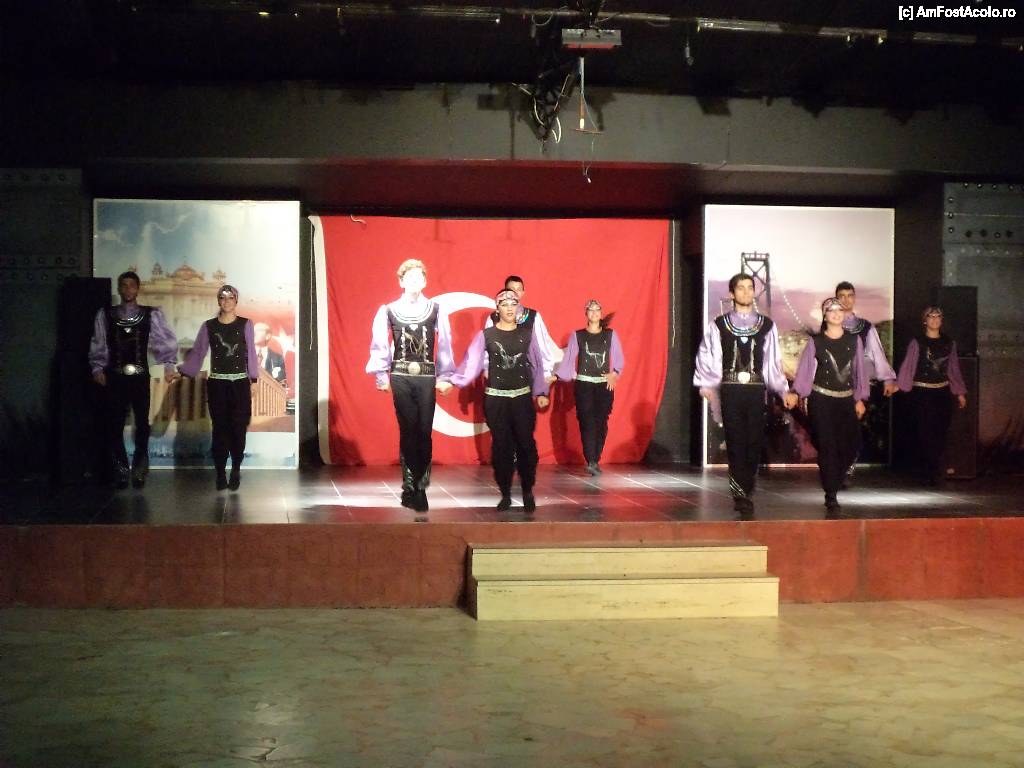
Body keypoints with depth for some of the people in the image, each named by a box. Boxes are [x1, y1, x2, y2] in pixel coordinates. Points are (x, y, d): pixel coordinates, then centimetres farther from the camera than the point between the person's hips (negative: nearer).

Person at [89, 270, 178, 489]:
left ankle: (139, 470, 14)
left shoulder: (151, 315, 3)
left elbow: (167, 340, 2)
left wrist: (169, 364, -7)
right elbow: (98, 346, 7)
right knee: (114, 426, 1)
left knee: (142, 424, 2)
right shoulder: (105, 315, 6)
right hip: (114, 377, 1)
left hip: (140, 376, -1)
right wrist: (97, 368, -3)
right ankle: (120, 471, 11)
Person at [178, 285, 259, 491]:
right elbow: (197, 352, 5)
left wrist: (254, 380, 0)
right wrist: (181, 371, -5)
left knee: (238, 428, -4)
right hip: (217, 384, 1)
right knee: (220, 429, 0)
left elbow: (251, 353, 3)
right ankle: (221, 474, 4)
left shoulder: (245, 324, 2)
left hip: (240, 383, -1)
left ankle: (236, 471, 7)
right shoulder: (208, 326, 6)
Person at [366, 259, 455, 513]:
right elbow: (379, 345, 5)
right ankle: (410, 487, 5)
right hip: (400, 377, 0)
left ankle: (420, 486, 7)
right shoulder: (388, 311, 1)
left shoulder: (436, 310, 2)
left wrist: (444, 376, 3)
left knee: (424, 432, -2)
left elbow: (444, 345, 4)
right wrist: (382, 375, 2)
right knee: (408, 431, 0)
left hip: (426, 377, 1)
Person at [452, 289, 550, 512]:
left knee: (526, 444, -3)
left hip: (523, 397, 1)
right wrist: (455, 380, -23)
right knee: (501, 446, 3)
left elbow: (537, 364, 8)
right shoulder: (485, 335, 0)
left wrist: (541, 392, 3)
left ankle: (528, 492, 11)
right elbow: (472, 362, -9)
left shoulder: (528, 332, 4)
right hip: (496, 398, -1)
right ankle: (505, 494, 12)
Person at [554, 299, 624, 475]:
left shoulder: (611, 335, 8)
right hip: (583, 384, -1)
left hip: (605, 385, 1)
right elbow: (568, 359, 2)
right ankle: (591, 462, -18)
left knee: (601, 423, -2)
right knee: (587, 422, -12)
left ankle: (595, 460, 5)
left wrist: (615, 373, -12)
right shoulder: (577, 336, 5)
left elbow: (619, 358, 6)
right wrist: (556, 375, -8)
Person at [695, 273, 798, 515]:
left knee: (754, 443, 0)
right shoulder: (718, 325, 5)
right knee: (736, 443, -4)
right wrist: (705, 385, -7)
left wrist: (784, 391, 5)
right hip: (730, 390, -1)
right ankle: (741, 495, 0)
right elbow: (707, 358, 4)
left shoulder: (766, 325, 10)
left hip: (756, 390, 1)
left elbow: (773, 363, 11)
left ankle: (745, 492, 12)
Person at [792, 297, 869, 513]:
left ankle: (834, 482, 25)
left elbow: (859, 371, 10)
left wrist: (860, 399, 8)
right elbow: (805, 370, -1)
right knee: (827, 446, -4)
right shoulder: (815, 342, 1)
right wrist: (803, 395, -10)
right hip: (821, 400, -3)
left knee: (850, 445, -2)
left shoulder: (854, 340, 7)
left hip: (846, 400, 3)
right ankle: (831, 497, 0)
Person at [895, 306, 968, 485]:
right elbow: (908, 366, -9)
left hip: (942, 392, 4)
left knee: (940, 433, 2)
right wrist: (898, 384, -23)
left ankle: (933, 472, 14)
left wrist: (960, 393, 14)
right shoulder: (917, 343, -1)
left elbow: (954, 369, 15)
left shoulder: (949, 343, 10)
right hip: (921, 392, -3)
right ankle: (929, 472, 5)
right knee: (924, 432, -4)